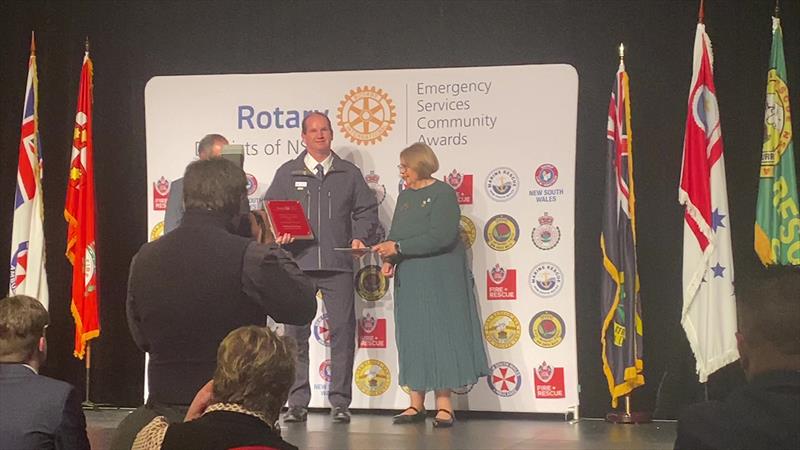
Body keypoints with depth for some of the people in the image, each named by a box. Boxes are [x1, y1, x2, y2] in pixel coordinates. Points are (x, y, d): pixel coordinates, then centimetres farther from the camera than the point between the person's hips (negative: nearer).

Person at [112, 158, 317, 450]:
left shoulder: (144, 258, -2)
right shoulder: (248, 257, -19)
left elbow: (142, 338, 9)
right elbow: (303, 308, -6)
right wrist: (271, 248, 3)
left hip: (164, 408, 4)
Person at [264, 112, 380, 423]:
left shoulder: (349, 174, 14)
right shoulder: (287, 173, 12)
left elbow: (366, 210, 14)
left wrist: (360, 237, -3)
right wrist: (279, 234, -8)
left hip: (337, 264, 0)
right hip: (298, 262, 0)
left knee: (342, 330, -3)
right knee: (295, 333, 1)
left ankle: (340, 402, 4)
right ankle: (297, 403, 8)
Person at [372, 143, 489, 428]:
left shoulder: (443, 193, -8)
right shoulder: (405, 196, 14)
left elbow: (440, 237, -18)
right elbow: (395, 235, 15)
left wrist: (398, 248, -18)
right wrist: (389, 258, -6)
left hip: (440, 280, -7)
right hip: (409, 279, 7)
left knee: (440, 334, -4)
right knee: (412, 337, 6)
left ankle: (444, 405, -1)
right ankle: (416, 404, 10)